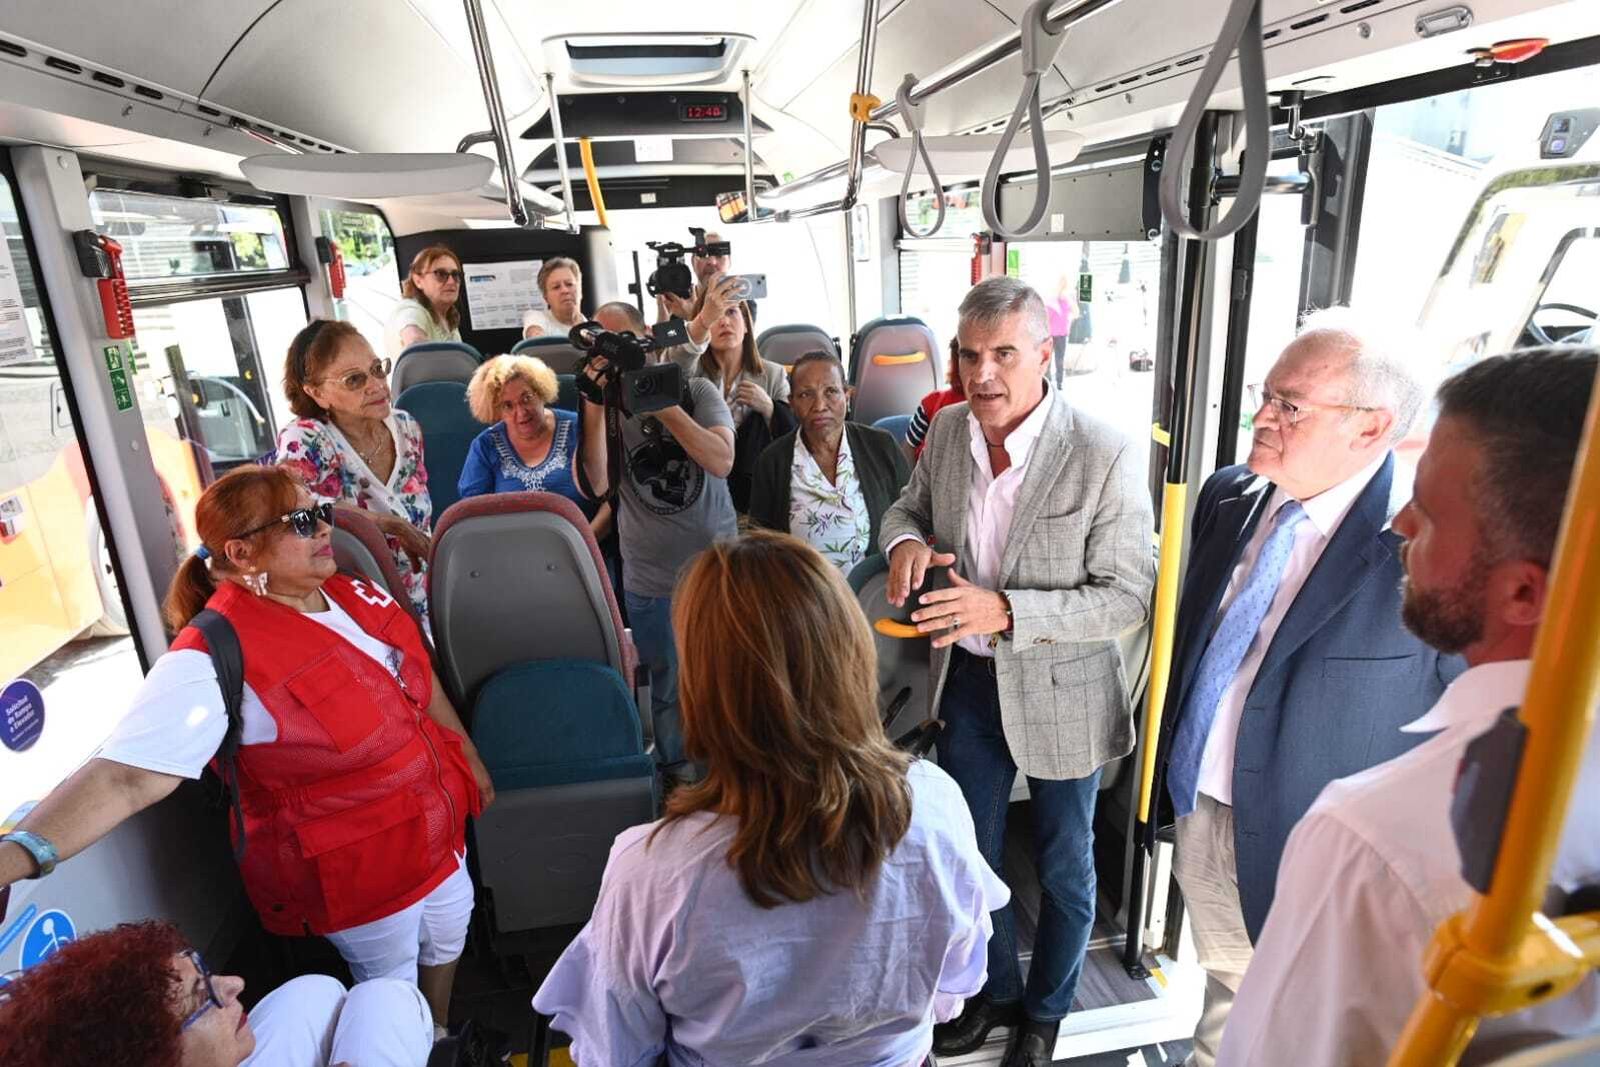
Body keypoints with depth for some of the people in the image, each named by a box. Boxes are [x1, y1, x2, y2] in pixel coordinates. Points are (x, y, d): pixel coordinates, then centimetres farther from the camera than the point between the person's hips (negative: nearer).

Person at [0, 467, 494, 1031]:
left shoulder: (352, 593, -6)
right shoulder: (215, 659, -28)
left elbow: (419, 676, 5)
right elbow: (126, 776, -35)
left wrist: (469, 755, 13)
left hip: (435, 823, 7)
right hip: (354, 867, -7)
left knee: (449, 936, 29)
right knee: (392, 982, 20)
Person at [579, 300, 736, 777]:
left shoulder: (695, 390, -3)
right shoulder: (602, 405, 1)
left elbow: (722, 461, -18)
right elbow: (595, 484, -13)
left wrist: (663, 404, -21)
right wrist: (595, 409, -20)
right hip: (650, 582, 1)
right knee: (668, 693, 14)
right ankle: (677, 773, 36)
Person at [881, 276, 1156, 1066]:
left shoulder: (1104, 457, -23)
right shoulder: (948, 429, -7)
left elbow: (1130, 595, -19)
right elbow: (910, 505, 10)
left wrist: (1005, 610, -30)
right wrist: (906, 541, -14)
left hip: (1059, 690, -4)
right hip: (967, 678, 5)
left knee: (1062, 865, 19)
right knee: (968, 851, 22)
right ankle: (993, 990, 50)